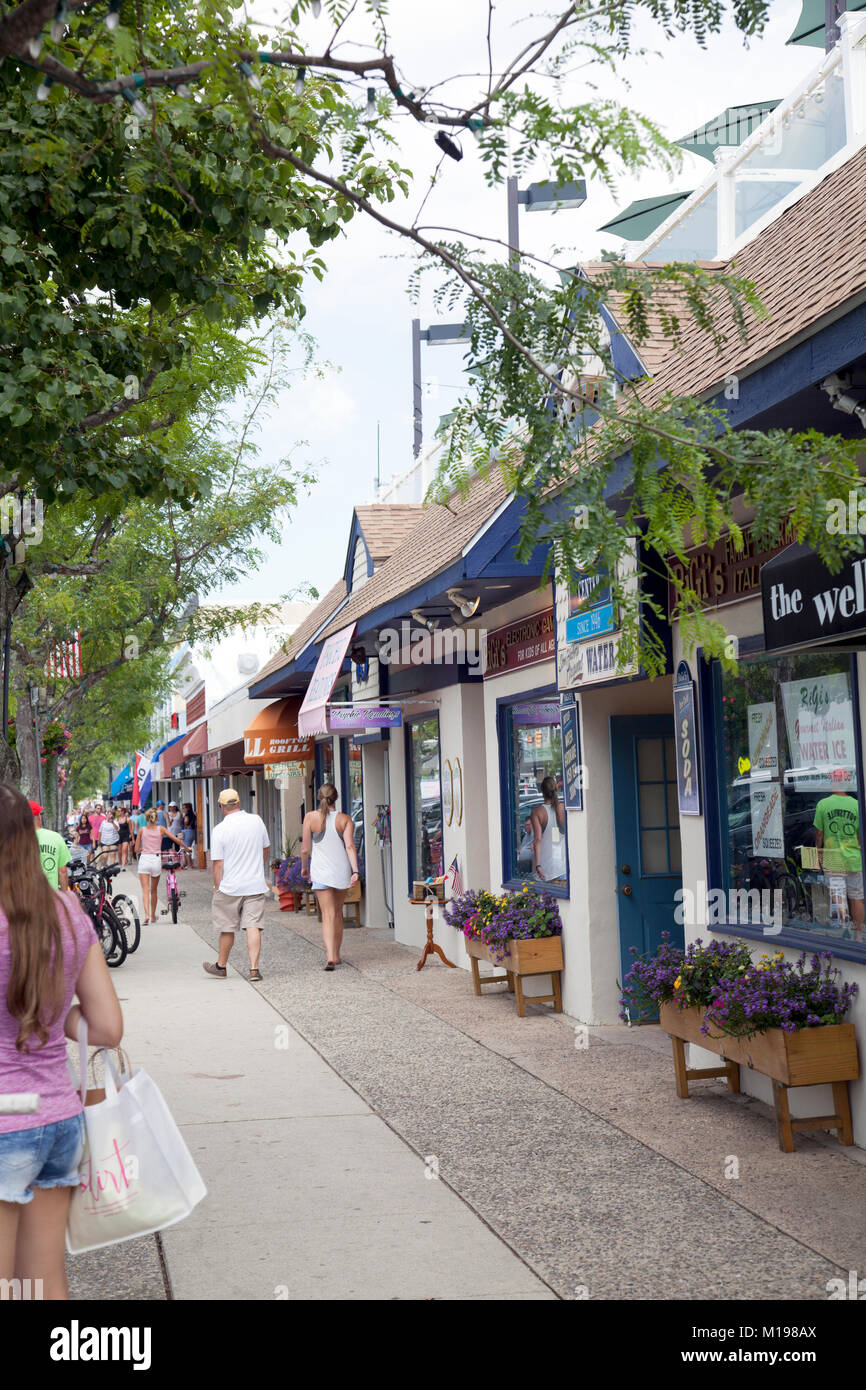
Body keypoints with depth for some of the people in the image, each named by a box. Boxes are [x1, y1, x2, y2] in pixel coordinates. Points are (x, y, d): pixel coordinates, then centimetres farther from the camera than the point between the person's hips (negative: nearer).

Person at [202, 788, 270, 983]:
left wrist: (217, 887, 2)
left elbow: (218, 864, -10)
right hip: (256, 885, 3)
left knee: (227, 928, 11)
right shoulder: (257, 821, 1)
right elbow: (266, 848, 15)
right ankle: (254, 968, -6)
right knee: (253, 926, 0)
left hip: (230, 887, -3)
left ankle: (221, 966, 27)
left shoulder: (219, 830, -11)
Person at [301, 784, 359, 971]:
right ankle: (336, 954, 27)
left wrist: (304, 867, 14)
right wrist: (355, 871, -14)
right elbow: (350, 846, -11)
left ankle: (330, 956, -22)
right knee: (338, 913, 18)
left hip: (321, 871, -2)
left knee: (328, 915, -6)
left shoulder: (311, 817, -5)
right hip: (342, 871, 2)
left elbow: (305, 849, -3)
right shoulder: (345, 819, -1)